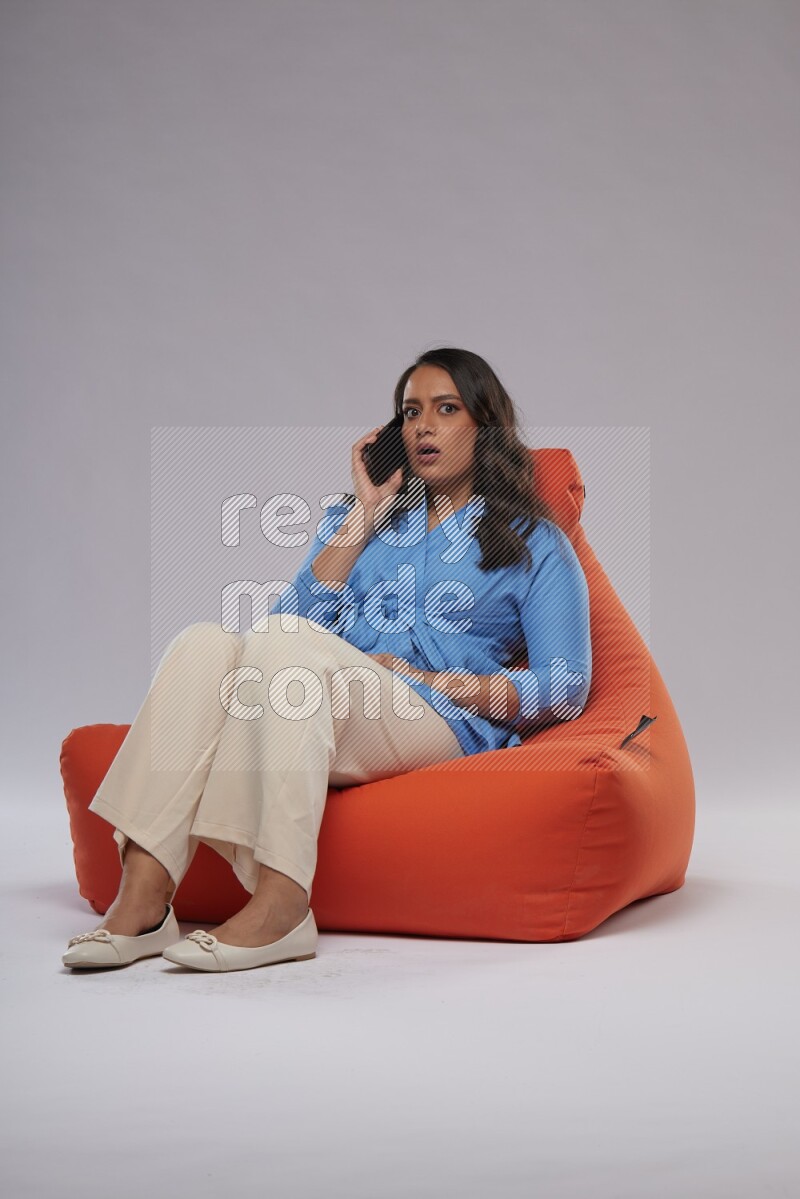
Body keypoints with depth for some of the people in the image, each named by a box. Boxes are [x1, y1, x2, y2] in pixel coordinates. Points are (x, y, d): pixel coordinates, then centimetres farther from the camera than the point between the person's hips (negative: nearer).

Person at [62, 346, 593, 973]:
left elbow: (566, 689, 4)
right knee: (206, 642, -27)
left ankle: (279, 905, -42)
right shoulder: (358, 517, 28)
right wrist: (366, 511, 9)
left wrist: (425, 678, -4)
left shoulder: (535, 542, 16)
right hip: (316, 711, 4)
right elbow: (300, 618, 9)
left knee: (280, 638, -31)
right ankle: (141, 901, -37)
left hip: (442, 727, -4)